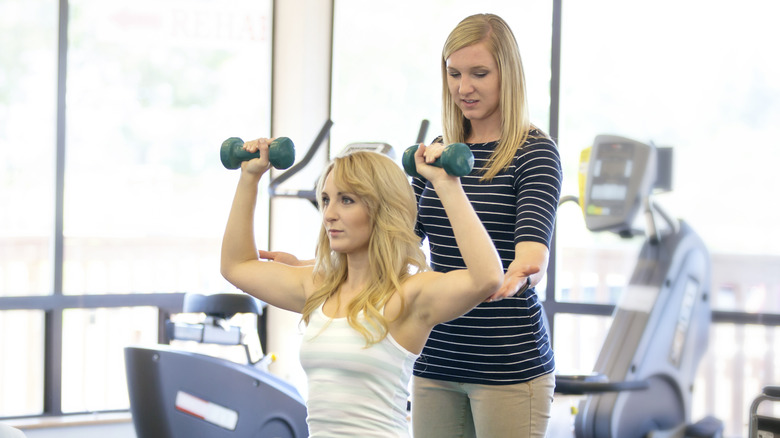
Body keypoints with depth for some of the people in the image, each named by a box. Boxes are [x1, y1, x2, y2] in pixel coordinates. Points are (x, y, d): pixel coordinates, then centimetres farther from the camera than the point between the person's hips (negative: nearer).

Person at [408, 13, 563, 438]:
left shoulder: (534, 152, -6)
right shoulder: (436, 152, 10)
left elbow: (534, 247, -20)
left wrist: (515, 277, -44)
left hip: (508, 366, -5)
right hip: (435, 362, 6)